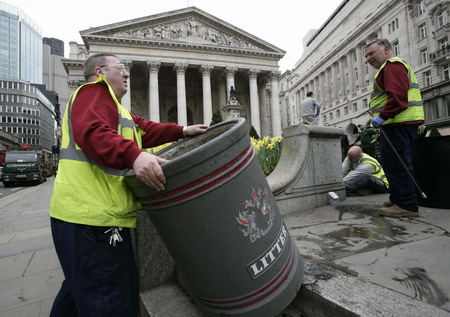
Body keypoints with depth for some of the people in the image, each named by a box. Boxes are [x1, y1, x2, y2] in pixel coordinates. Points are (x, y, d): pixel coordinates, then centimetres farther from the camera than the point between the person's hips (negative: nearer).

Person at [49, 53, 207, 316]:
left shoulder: (113, 106, 29)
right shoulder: (94, 90, -3)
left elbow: (144, 130, 22)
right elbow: (91, 131, -23)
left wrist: (183, 131, 14)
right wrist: (134, 156, -38)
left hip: (91, 214, 11)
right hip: (92, 216, -11)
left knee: (79, 289, 26)